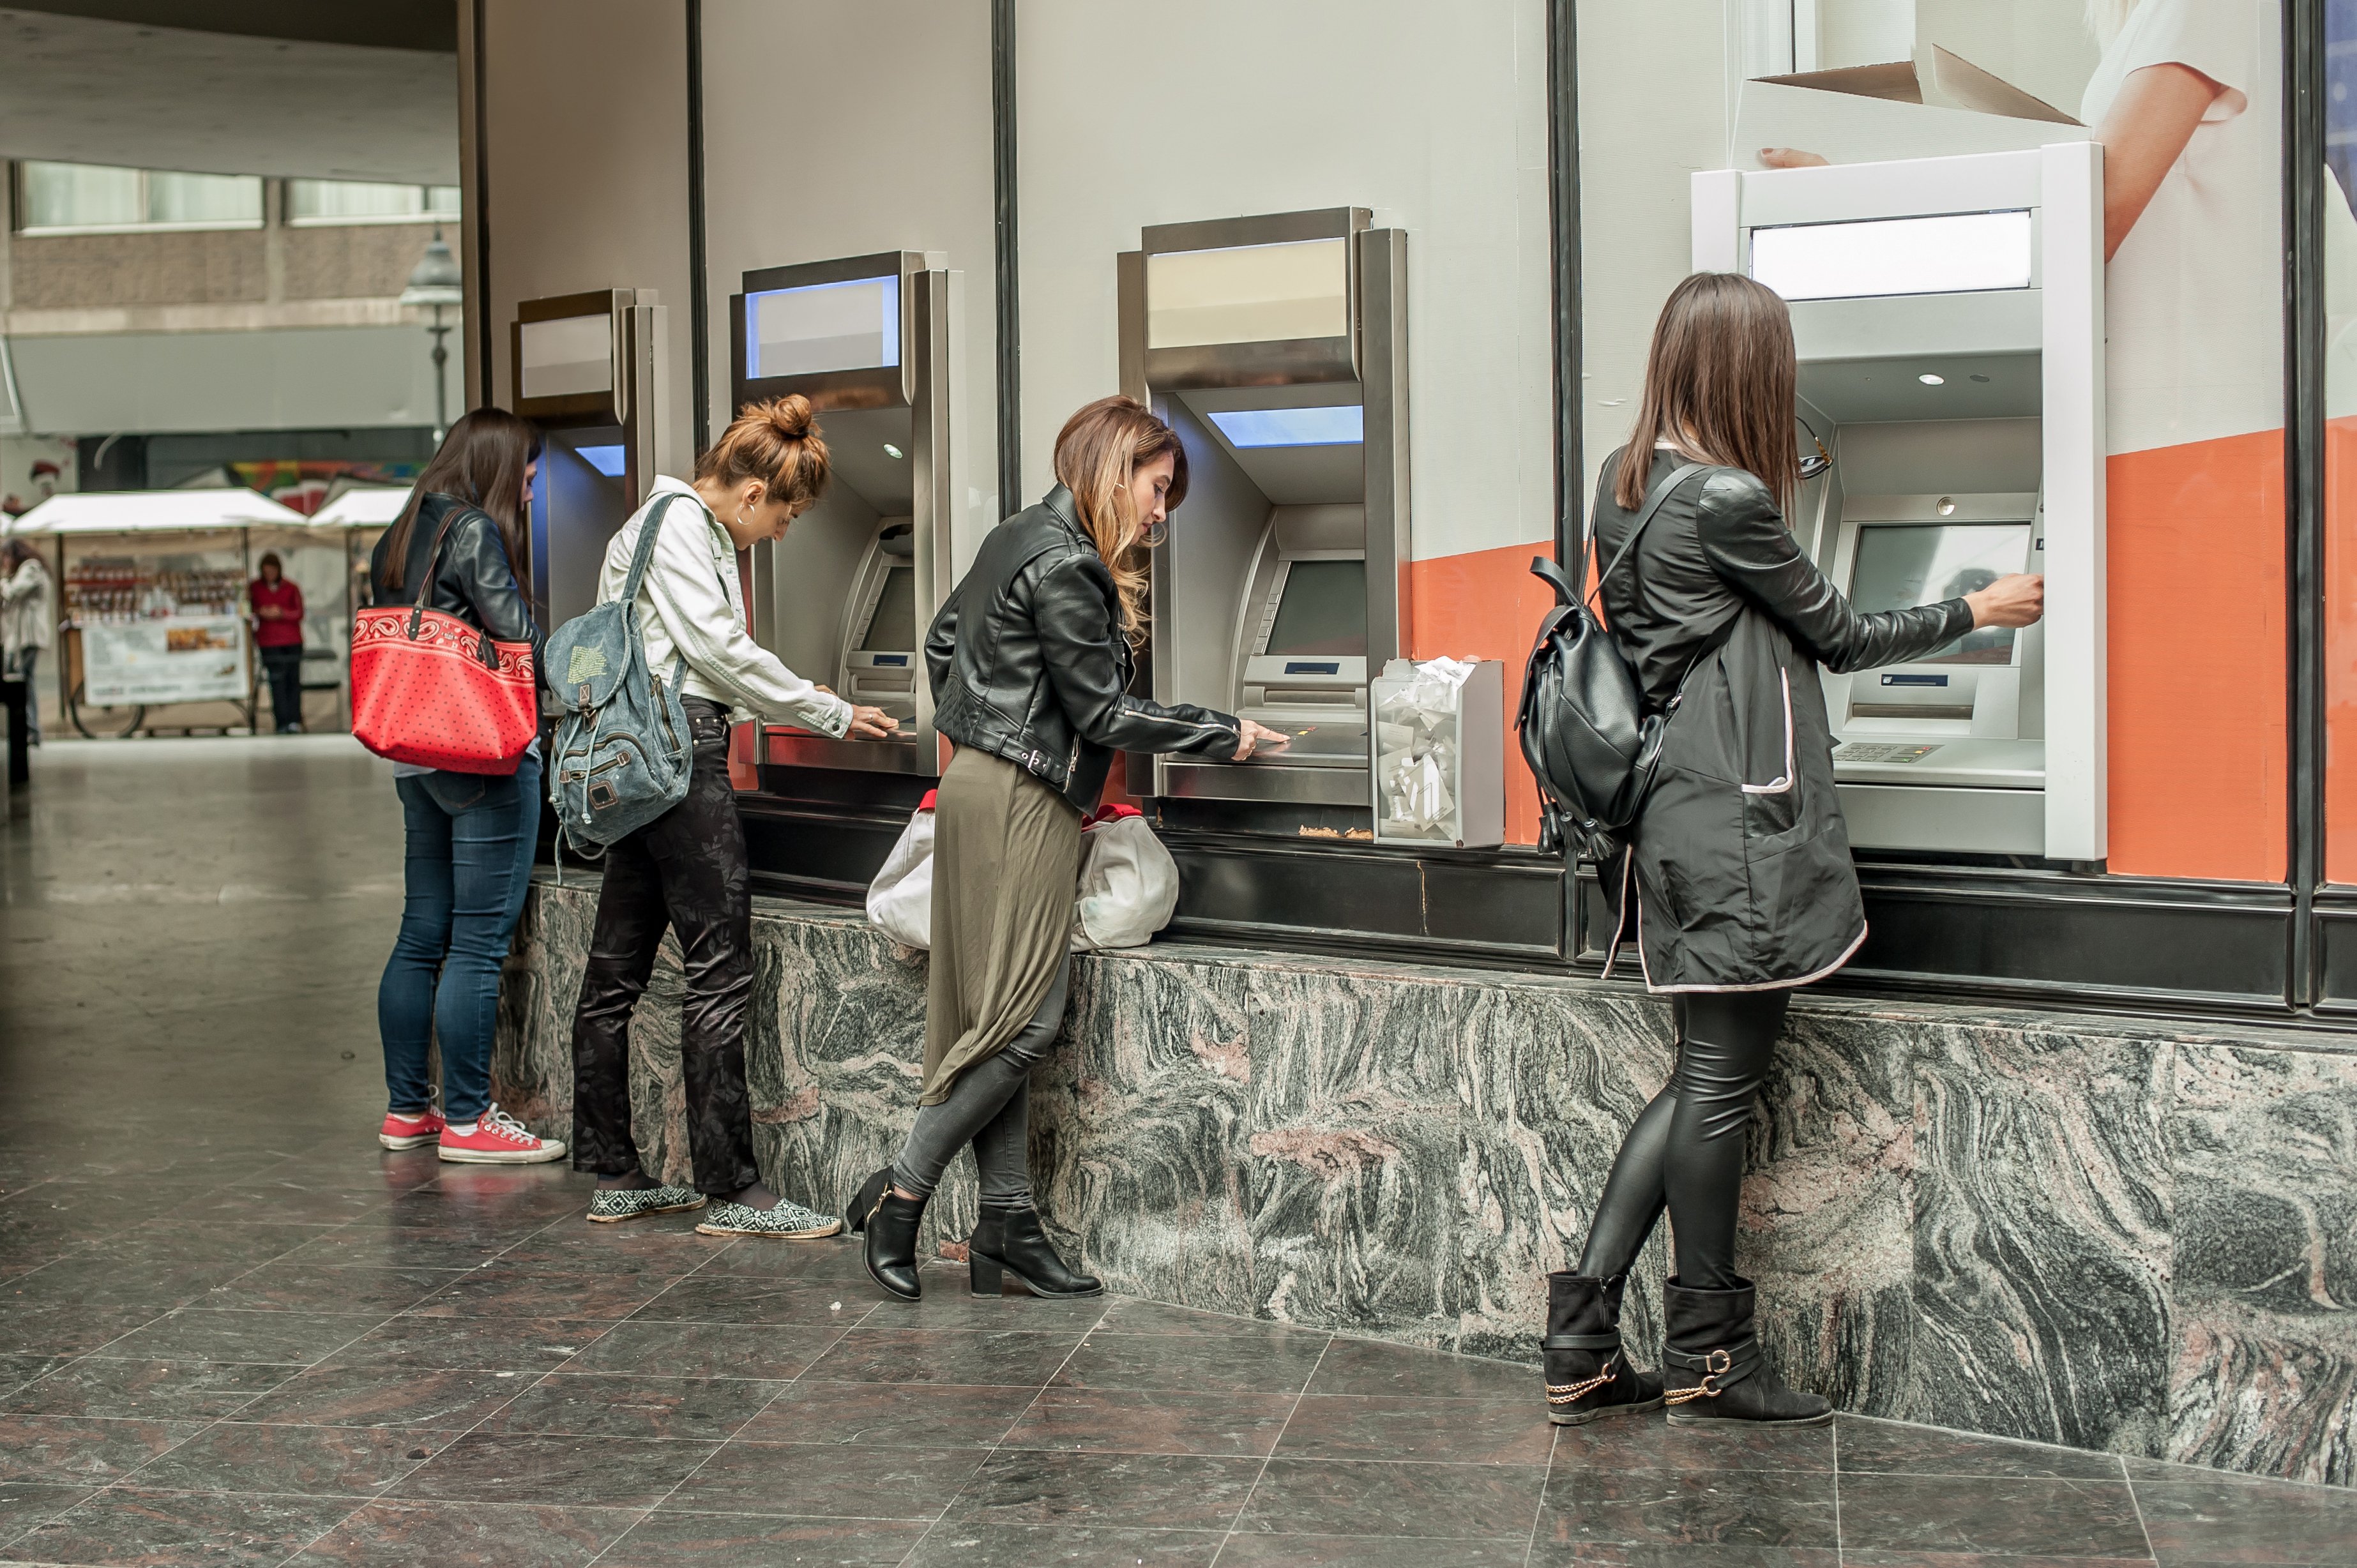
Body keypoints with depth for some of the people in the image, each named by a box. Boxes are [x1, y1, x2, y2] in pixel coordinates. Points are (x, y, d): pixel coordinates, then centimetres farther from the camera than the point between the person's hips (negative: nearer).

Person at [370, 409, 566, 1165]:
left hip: (416, 757, 9)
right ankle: (466, 1121, -1)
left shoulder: (400, 536, 15)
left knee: (422, 936, 14)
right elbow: (521, 633, -18)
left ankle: (406, 1109, 20)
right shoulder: (474, 531, -11)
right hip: (486, 757, -9)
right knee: (480, 941, -5)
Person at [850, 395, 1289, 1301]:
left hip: (983, 787, 10)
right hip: (1022, 804, -10)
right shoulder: (1064, 564, -15)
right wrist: (1225, 737, -7)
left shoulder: (1019, 539, 15)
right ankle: (901, 1193, -1)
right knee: (1023, 1020, -6)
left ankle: (1008, 1228, 9)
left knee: (1000, 1017, 7)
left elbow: (943, 640, 23)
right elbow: (1104, 712, -14)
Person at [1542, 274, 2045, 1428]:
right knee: (1722, 1080, 1)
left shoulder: (1626, 482, 11)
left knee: (1702, 1073, 13)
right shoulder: (1728, 499, -15)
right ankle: (1708, 1356, 12)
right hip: (1737, 814, -9)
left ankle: (1581, 1345, 12)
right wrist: (1979, 611, 10)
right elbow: (1839, 635, -4)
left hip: (1675, 803, 9)